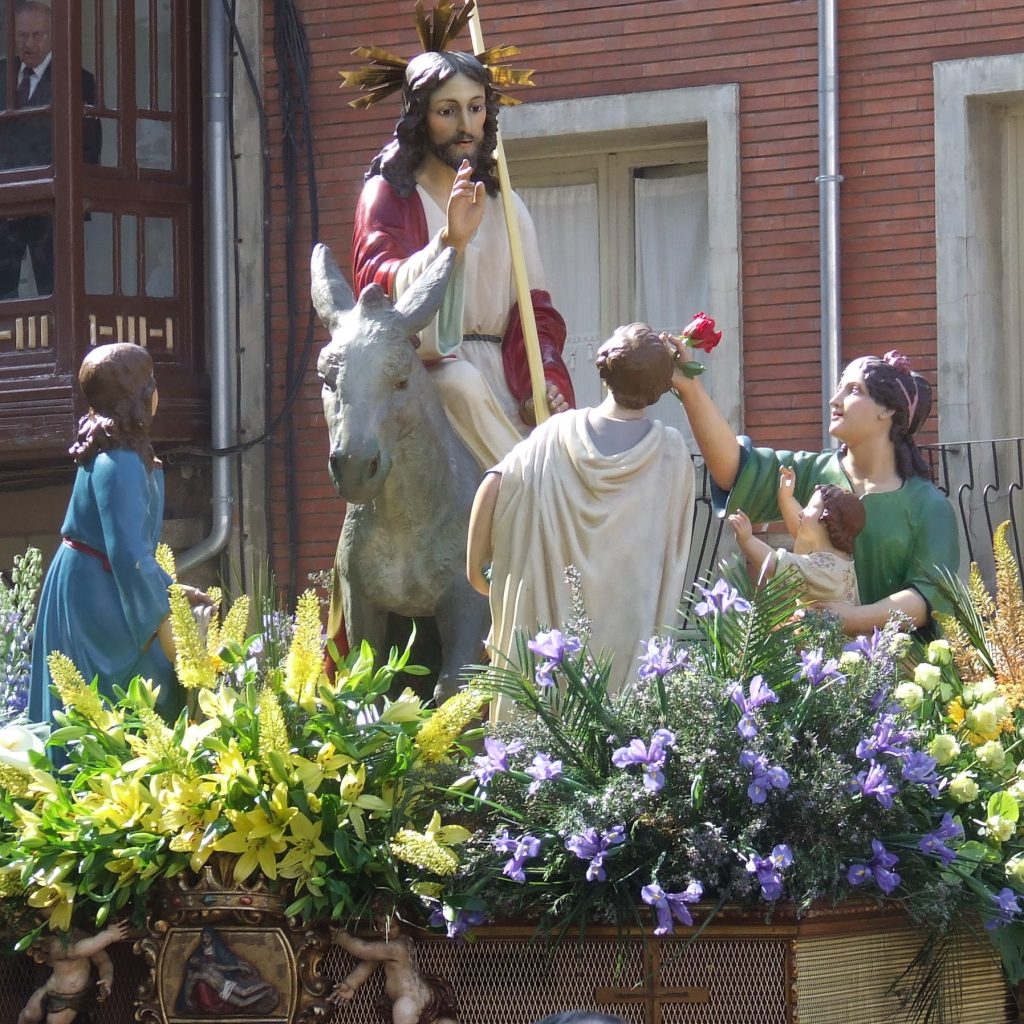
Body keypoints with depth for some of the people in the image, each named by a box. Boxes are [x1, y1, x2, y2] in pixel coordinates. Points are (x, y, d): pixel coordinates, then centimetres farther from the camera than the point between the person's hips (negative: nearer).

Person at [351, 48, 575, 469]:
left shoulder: (506, 206, 20)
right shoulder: (387, 196, 5)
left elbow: (533, 307, 14)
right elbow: (382, 286, -14)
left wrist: (543, 383, -6)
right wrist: (450, 240, -32)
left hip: (501, 376, 4)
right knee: (464, 383, -37)